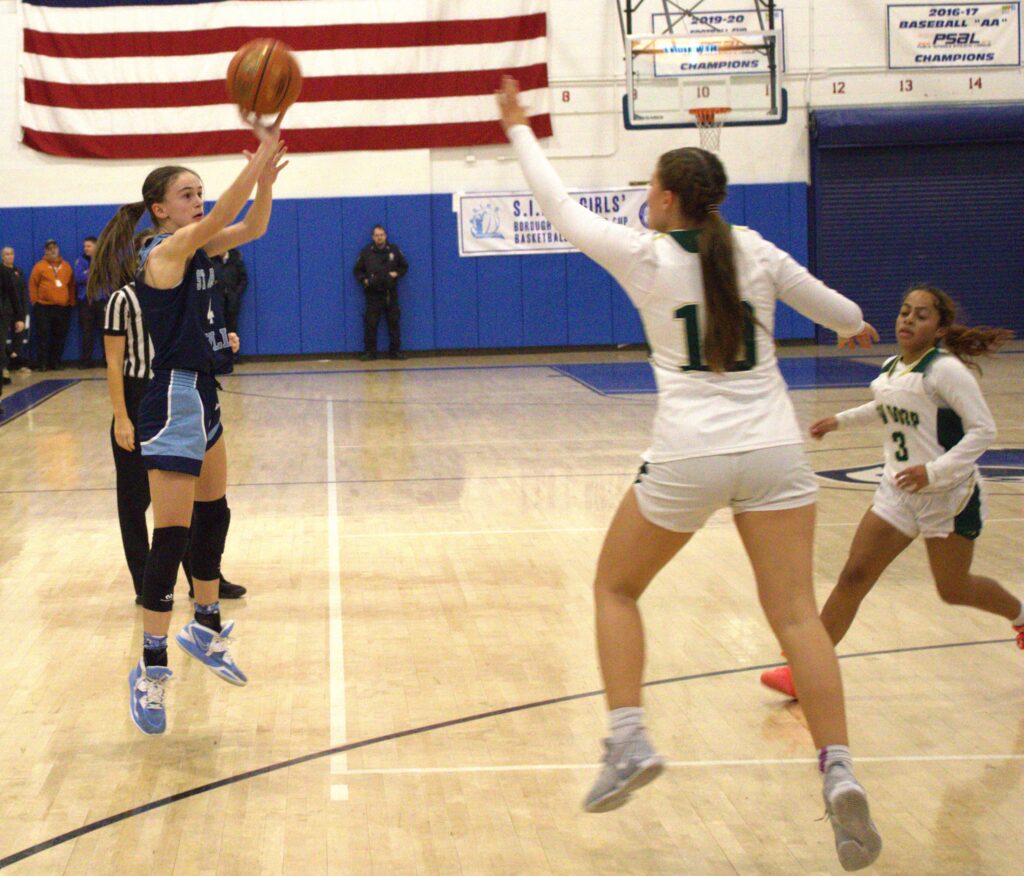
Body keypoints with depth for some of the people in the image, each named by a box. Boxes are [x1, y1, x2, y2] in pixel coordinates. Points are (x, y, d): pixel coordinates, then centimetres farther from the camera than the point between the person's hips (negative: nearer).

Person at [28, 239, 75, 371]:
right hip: (43, 308, -3)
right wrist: (35, 301, -3)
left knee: (60, 337, 5)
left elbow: (71, 285, 14)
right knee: (43, 337, -4)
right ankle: (43, 364, -2)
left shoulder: (66, 266, 12)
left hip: (63, 308, 3)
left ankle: (55, 363, 13)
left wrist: (71, 302, 8)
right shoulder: (39, 266, 1)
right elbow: (32, 285, 1)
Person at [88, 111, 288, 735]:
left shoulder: (197, 249, 9)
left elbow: (250, 227, 5)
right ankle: (151, 668, -1)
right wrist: (260, 160, -33)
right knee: (172, 537, -8)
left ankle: (207, 628, 36)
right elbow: (218, 221, -30)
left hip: (201, 396, 10)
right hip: (174, 402, -10)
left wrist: (267, 170, -12)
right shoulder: (164, 251, -16)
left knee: (212, 516, 20)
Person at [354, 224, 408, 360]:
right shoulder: (366, 252, 2)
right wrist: (364, 280, -8)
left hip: (391, 293, 1)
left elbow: (404, 266, 15)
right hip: (373, 294, -1)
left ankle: (395, 350, 11)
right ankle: (369, 352, 2)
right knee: (370, 323, -3)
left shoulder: (394, 250, 5)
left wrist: (397, 273, -4)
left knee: (394, 322, 3)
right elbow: (358, 270, 9)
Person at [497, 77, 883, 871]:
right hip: (774, 453, 3)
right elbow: (825, 302, 25)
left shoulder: (645, 256, -1)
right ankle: (839, 771, -13)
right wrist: (856, 326, 49)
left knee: (615, 589, 18)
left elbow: (562, 209, 13)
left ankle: (629, 742, 8)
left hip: (688, 458, -3)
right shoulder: (754, 251, 8)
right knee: (796, 613, 1)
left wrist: (520, 130, 26)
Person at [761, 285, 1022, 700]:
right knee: (854, 576, -5)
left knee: (953, 590, 9)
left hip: (949, 495, -6)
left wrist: (934, 471, -27)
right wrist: (841, 420, 24)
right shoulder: (890, 368, 6)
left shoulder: (946, 370, -16)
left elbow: (983, 429, -20)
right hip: (898, 491, 6)